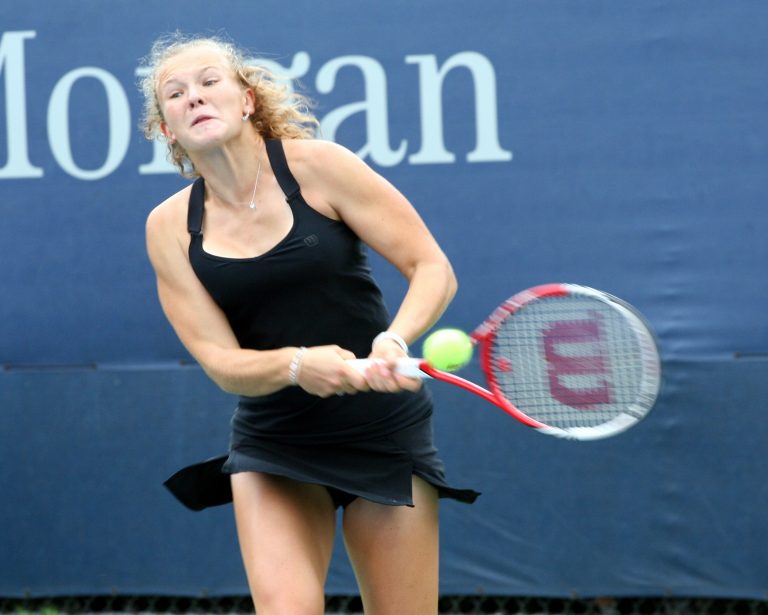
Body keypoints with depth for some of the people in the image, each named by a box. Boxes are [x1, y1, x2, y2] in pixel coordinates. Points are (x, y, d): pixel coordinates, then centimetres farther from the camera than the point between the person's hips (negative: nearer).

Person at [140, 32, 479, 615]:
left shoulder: (316, 165, -9)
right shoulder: (170, 227, -2)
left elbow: (433, 268, -9)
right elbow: (220, 360, -6)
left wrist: (394, 341, -29)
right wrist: (296, 365, -27)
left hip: (385, 433, -1)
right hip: (272, 449, 1)